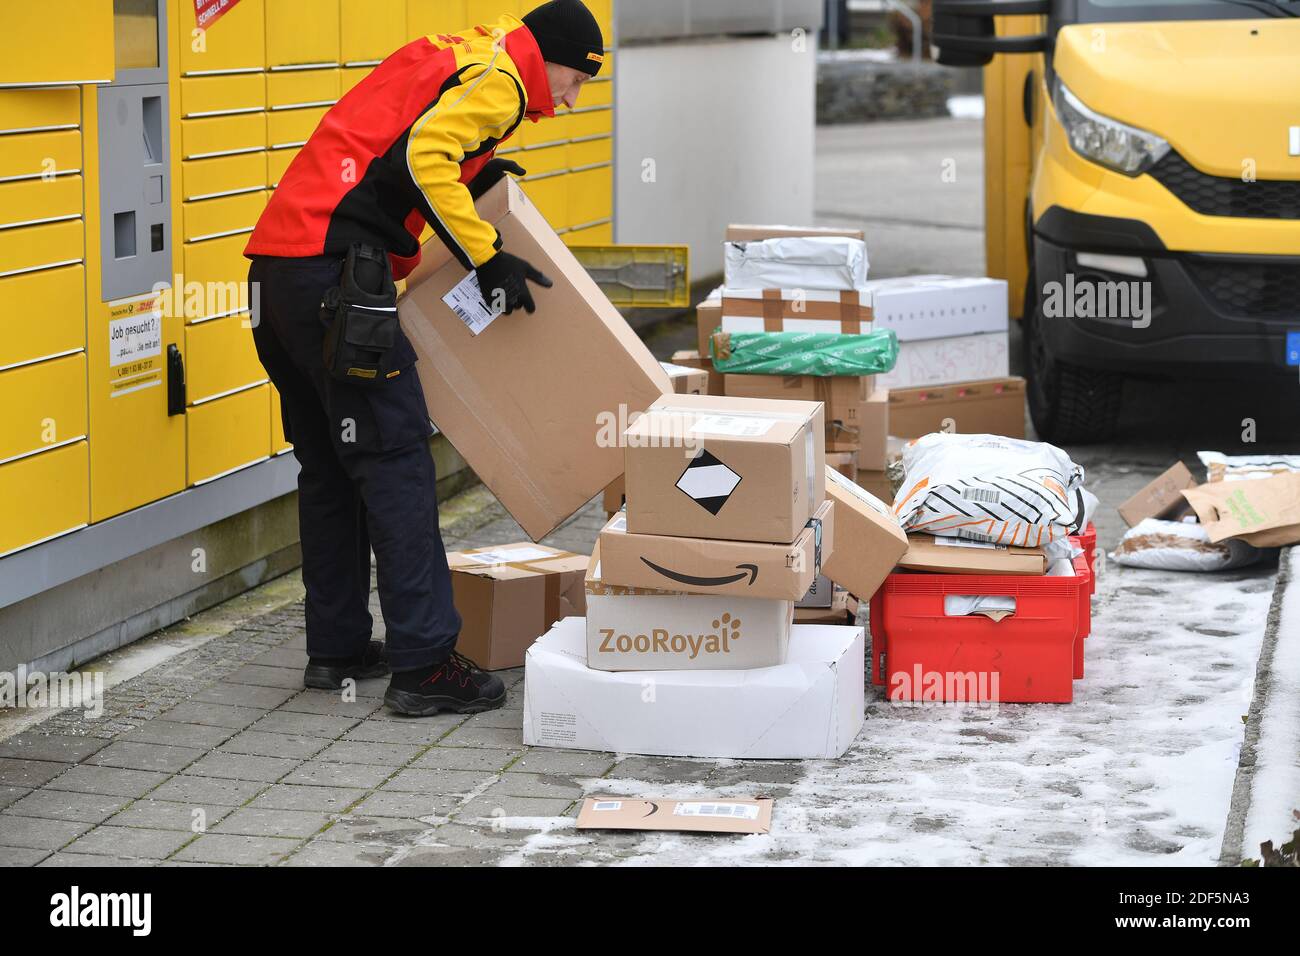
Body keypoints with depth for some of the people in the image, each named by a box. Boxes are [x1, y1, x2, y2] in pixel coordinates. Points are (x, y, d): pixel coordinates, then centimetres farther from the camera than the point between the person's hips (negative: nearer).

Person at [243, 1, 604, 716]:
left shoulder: (446, 58, 27)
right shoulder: (499, 78, -2)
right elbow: (424, 155, -19)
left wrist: (469, 174, 19)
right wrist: (487, 258, -15)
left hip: (277, 266, 10)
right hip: (334, 271, -10)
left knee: (329, 466, 16)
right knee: (395, 459, -7)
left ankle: (337, 647, 23)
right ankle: (424, 663, -7)